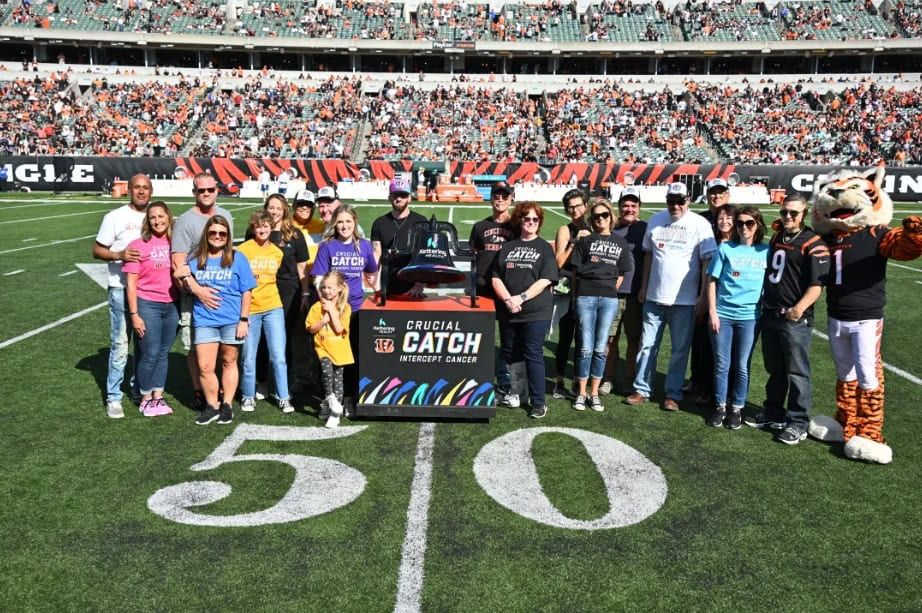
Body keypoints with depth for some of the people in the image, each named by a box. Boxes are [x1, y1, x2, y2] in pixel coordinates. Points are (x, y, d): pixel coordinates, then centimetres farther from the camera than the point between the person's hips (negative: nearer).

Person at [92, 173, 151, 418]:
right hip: (122, 289, -4)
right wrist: (119, 255, -21)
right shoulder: (115, 217, -4)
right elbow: (97, 250, -3)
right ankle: (113, 398, 7)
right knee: (120, 343, -2)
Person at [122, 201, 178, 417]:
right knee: (150, 354, 0)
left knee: (163, 353, 11)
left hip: (172, 306, 4)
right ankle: (145, 399, 17)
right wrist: (134, 314, -10)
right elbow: (131, 284, -6)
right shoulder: (138, 245, -6)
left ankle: (158, 397, 22)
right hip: (147, 305, -4)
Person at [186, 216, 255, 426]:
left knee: (229, 362, 10)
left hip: (232, 320, -1)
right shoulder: (196, 260, 8)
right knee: (204, 367, -3)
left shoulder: (237, 259, 2)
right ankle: (212, 406, 14)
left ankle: (227, 405, 21)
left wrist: (244, 319, -5)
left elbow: (247, 291, 0)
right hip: (204, 320, 2)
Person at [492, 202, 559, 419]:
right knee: (507, 352, 15)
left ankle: (538, 403, 4)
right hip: (508, 311, 3)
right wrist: (508, 300, -12)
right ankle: (504, 389, 34)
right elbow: (496, 278, 4)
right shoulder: (507, 247, 9)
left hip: (536, 312, -3)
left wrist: (520, 298, -15)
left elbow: (545, 280, -7)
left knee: (533, 355, -3)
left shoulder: (544, 248, 3)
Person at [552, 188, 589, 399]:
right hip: (568, 290, -5)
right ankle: (559, 383, 5)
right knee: (565, 338, -3)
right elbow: (559, 262, -12)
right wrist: (574, 242, -16)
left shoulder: (592, 230, 12)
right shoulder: (565, 230, -2)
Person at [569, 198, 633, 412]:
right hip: (585, 297, -1)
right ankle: (581, 393, 9)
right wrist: (577, 295, 2)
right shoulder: (585, 241, 7)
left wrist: (610, 291, 4)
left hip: (609, 299, 1)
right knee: (586, 347, 0)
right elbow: (576, 270, 5)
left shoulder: (621, 243, 10)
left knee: (600, 348, 4)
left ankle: (594, 393, 13)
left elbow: (622, 274, 12)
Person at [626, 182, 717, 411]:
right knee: (647, 345, 8)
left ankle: (673, 394, 14)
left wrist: (703, 294, -11)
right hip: (654, 296, 4)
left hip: (684, 299, -3)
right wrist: (644, 287, 13)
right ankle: (642, 389, 17)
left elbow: (707, 261, -7)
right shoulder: (656, 220, 6)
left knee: (680, 349, 5)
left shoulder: (699, 224, -6)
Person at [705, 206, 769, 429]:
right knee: (721, 364, 7)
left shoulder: (766, 251, 4)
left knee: (742, 366, 8)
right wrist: (712, 312, -5)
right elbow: (712, 281, 1)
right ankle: (720, 406, 21)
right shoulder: (725, 248, 1)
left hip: (749, 317, 1)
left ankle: (737, 408, 21)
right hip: (722, 314, 0)